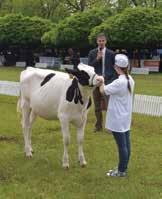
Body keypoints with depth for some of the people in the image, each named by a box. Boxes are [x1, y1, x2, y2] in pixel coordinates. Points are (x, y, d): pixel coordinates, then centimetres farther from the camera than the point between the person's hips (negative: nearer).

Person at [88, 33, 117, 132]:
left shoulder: (111, 53, 0)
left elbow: (115, 68, 2)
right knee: (97, 106, 10)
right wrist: (97, 59, -14)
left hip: (108, 82, -2)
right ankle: (99, 125, 21)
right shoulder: (92, 53, 5)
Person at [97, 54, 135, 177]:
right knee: (126, 144, 14)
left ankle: (121, 171, 10)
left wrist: (101, 82, 4)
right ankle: (124, 167, 25)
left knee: (122, 145, 0)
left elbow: (103, 91, -12)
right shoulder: (130, 80, 4)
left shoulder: (119, 82, -23)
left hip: (117, 119, -9)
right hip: (126, 118, 9)